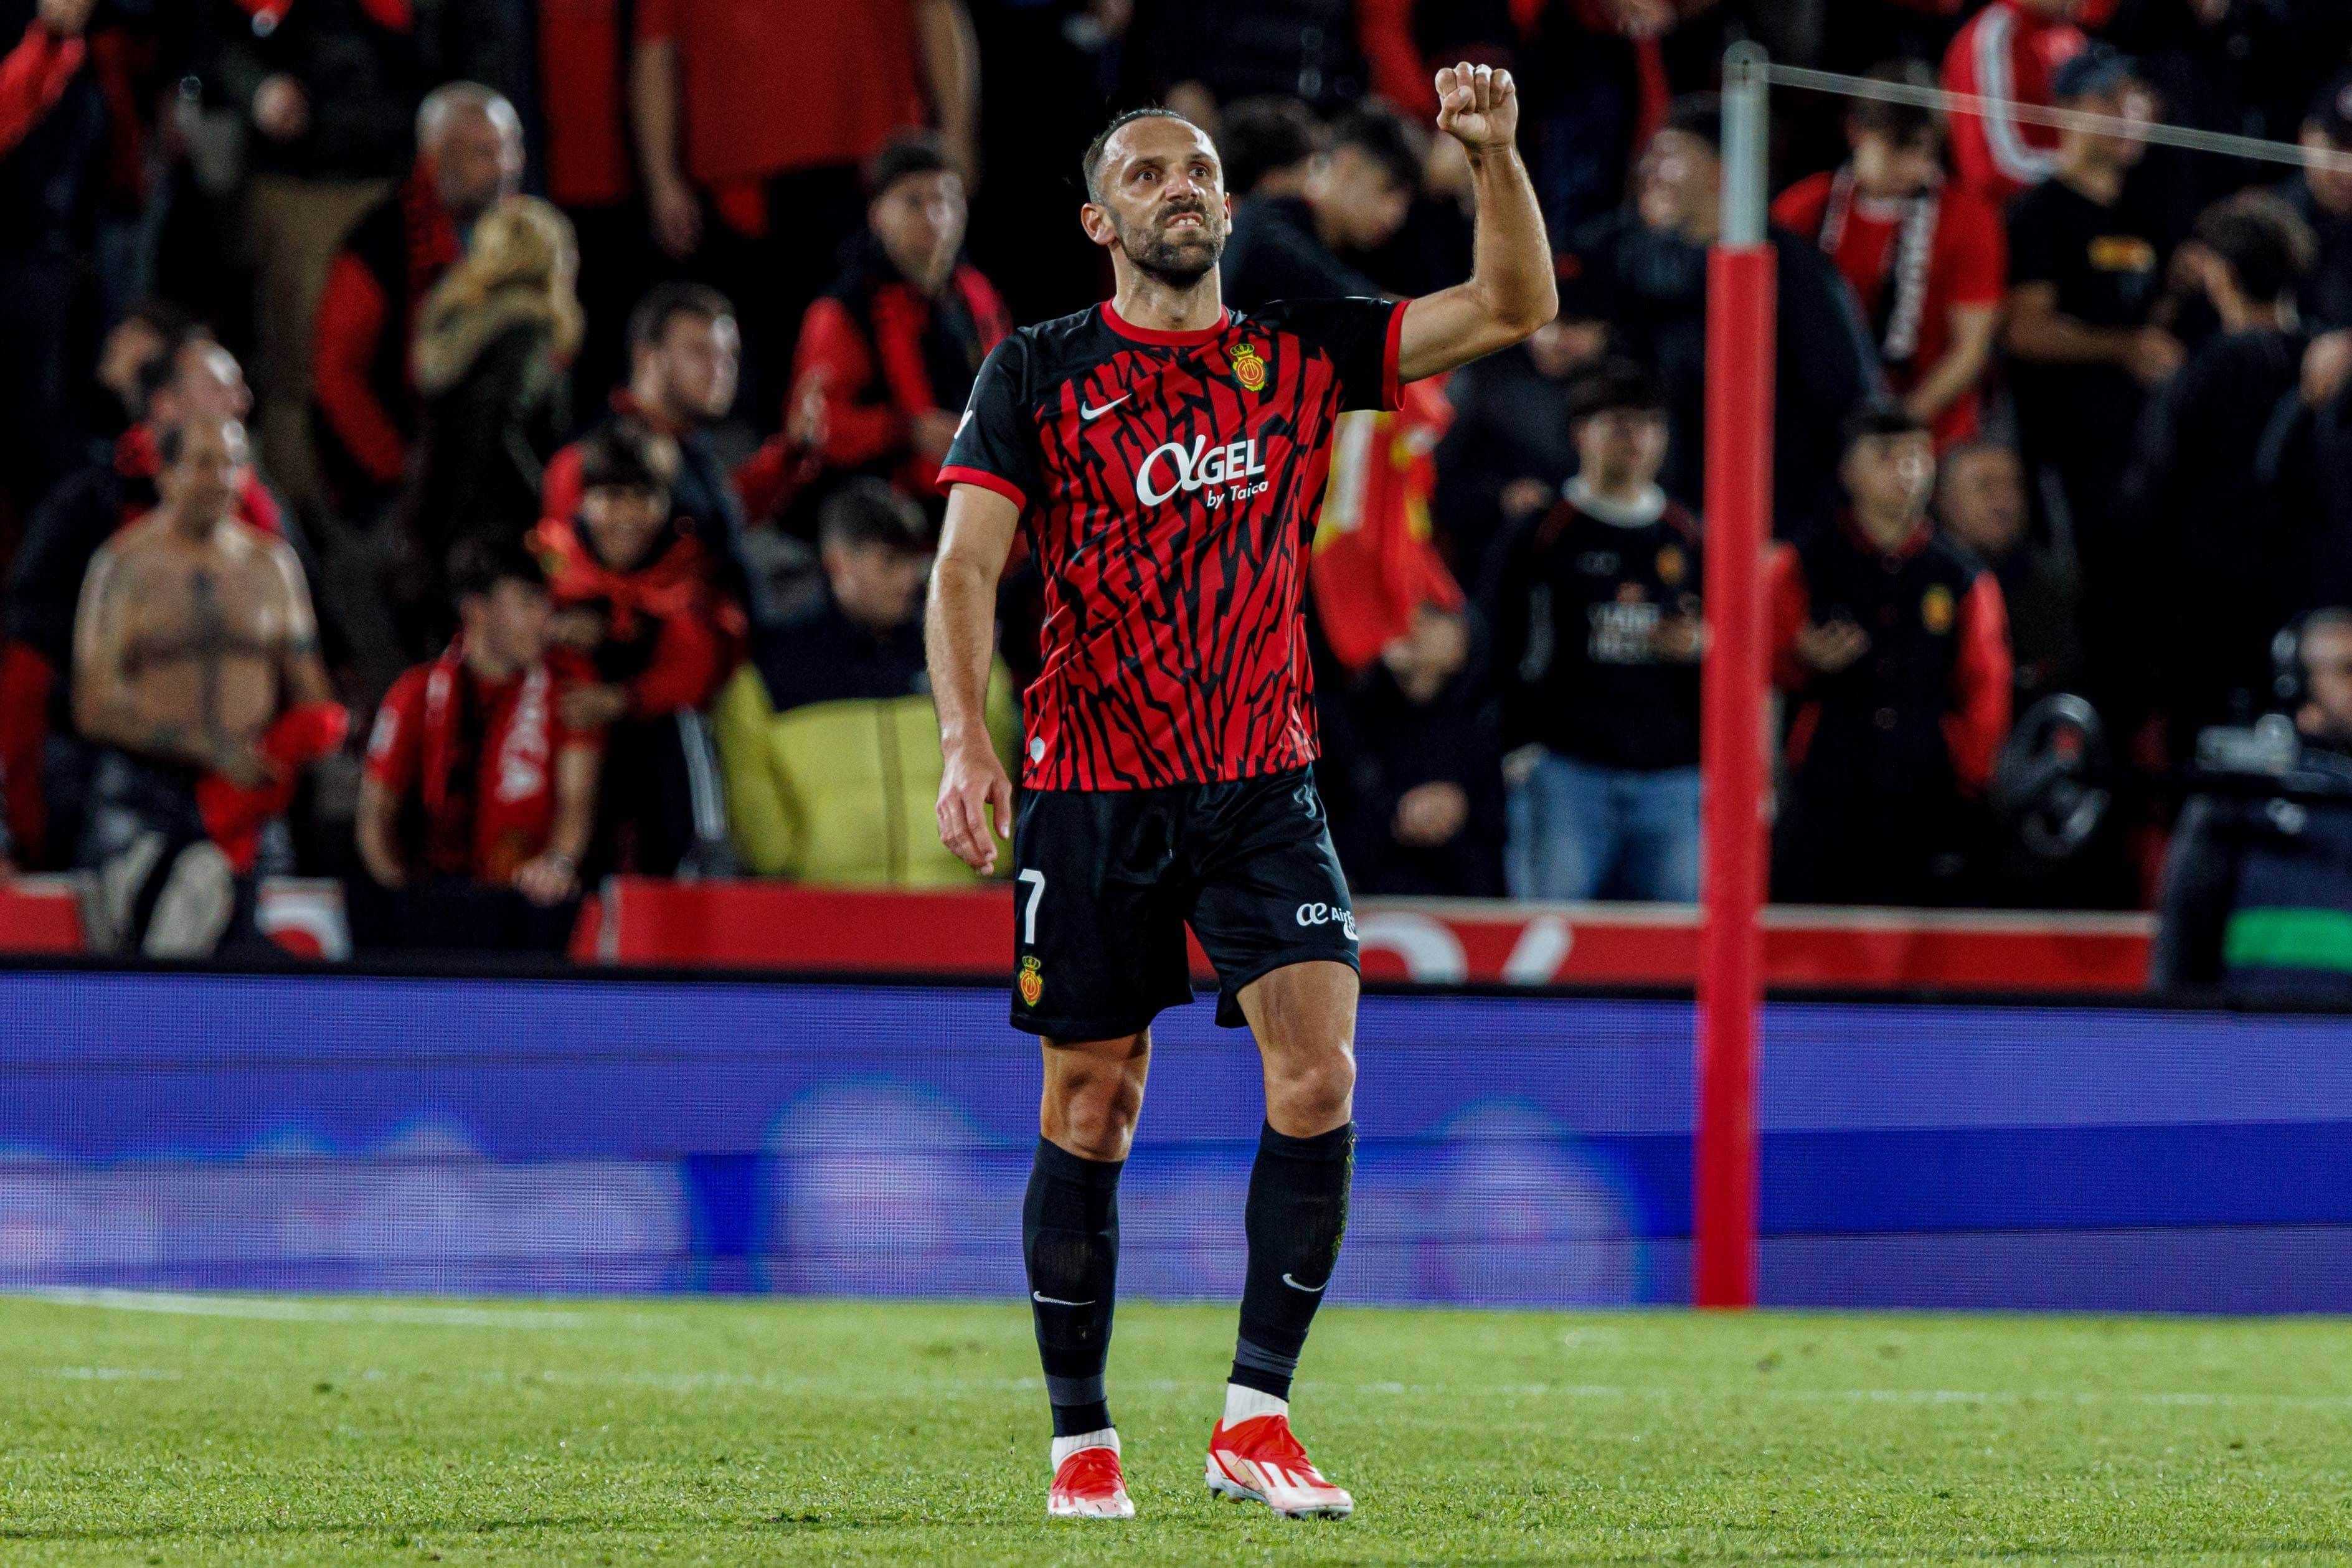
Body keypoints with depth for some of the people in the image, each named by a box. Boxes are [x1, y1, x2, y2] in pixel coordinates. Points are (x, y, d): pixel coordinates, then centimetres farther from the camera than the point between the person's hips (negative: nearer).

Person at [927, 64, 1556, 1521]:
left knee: (1319, 1077, -14)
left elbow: (1514, 307, 5)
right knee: (1092, 1113, 3)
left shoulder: (1299, 351, 9)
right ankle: (1082, 1438, 15)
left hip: (1266, 784, 2)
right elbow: (969, 564, -3)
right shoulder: (1039, 372, 3)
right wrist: (968, 739, -18)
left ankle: (1257, 1417, -6)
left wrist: (1497, 154, -11)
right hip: (1094, 794, -2)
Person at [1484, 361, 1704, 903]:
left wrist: (1699, 646, -1)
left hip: (1671, 776, 3)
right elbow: (1500, 652, 4)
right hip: (1565, 771, -3)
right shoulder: (1540, 536, 5)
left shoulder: (1689, 539, 16)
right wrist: (1520, 751, -6)